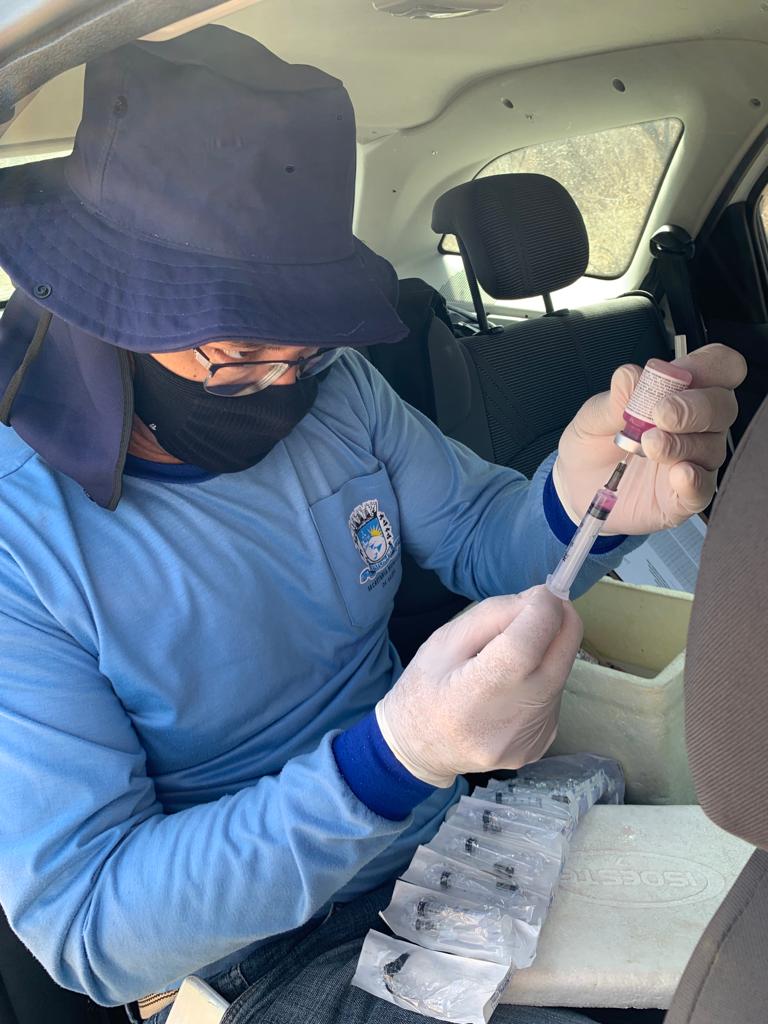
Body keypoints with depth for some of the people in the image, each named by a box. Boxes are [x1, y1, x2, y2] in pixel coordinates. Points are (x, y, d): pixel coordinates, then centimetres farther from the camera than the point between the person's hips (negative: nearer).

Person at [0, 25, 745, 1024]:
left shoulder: (335, 383, -7)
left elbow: (478, 535, 2)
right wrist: (398, 753, -38)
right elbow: (85, 926, -24)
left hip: (447, 829, 6)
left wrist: (576, 504, -23)